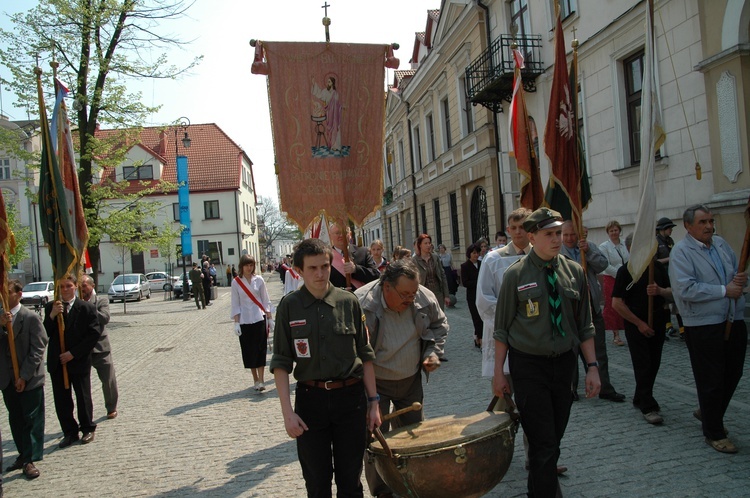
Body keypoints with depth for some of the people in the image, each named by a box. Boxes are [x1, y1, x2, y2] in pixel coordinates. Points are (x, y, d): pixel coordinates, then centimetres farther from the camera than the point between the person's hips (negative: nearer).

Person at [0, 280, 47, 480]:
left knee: (32, 419, 3)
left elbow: (37, 350, -12)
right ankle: (24, 454, 27)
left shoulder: (31, 318, -10)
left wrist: (24, 376, -15)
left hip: (29, 378, -5)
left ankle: (30, 460, 12)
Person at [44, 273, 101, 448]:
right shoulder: (50, 307, 4)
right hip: (57, 362, 3)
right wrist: (52, 315, -18)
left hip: (79, 361, -3)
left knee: (83, 397, 8)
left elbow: (93, 335, -10)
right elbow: (45, 334, -3)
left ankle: (87, 429, 25)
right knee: (61, 400, 9)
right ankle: (70, 432, 22)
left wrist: (73, 353, -13)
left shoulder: (87, 308, -7)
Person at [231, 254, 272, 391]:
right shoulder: (236, 282, 0)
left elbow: (265, 301, 5)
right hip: (244, 321, 0)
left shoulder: (259, 280, 2)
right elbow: (235, 304, 1)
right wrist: (236, 323, -4)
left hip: (259, 319, 0)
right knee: (249, 351, 5)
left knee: (260, 349, -2)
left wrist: (269, 318, 1)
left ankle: (261, 380, 0)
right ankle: (255, 380, 17)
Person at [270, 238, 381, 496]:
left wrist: (373, 402, 4)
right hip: (310, 398, 0)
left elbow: (365, 355, 4)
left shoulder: (349, 302, -2)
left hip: (350, 397, 1)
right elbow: (281, 363, -1)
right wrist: (287, 412, -7)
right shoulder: (289, 306, -4)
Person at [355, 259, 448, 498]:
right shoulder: (361, 303, -26)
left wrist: (434, 351, -5)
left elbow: (439, 324, 10)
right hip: (374, 382, -4)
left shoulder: (425, 298, -12)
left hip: (411, 379, 5)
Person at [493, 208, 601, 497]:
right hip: (528, 365, -4)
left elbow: (584, 325, 8)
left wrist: (592, 367, 3)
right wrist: (498, 372, -4)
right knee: (543, 441, -4)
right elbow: (502, 328, -4)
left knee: (555, 437, 15)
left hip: (564, 363, 4)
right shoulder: (516, 275, -8)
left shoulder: (574, 272, 3)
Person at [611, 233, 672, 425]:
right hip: (636, 325, -5)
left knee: (653, 364, 12)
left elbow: (671, 294, 9)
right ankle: (648, 407, 3)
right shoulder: (625, 271, -8)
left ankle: (640, 399, 28)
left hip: (658, 323, 5)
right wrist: (639, 323, -11)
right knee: (643, 365, -4)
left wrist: (660, 291, -15)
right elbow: (617, 303, -11)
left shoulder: (658, 267, 7)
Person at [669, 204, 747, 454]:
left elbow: (737, 272, 21)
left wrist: (742, 278, -3)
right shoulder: (681, 251, -12)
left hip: (734, 320, 7)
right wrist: (724, 290, -19)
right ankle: (714, 433, 19)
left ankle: (710, 414, 40)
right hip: (703, 325, -7)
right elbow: (685, 289, -22)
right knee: (711, 380, 3)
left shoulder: (721, 243, 10)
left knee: (733, 374, 17)